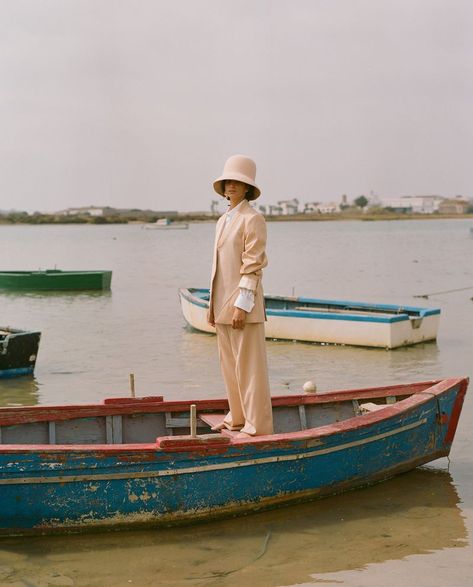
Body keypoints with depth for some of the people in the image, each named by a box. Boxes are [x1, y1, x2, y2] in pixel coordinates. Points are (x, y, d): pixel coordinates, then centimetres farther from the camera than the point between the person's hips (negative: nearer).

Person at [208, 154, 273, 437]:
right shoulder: (223, 220, 16)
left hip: (243, 302, -9)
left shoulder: (253, 219, -10)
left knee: (249, 365, -5)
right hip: (223, 303, 9)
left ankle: (257, 425, 1)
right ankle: (237, 417, 26)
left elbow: (253, 265, -15)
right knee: (229, 363, 15)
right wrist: (213, 304, 16)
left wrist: (242, 305, -20)